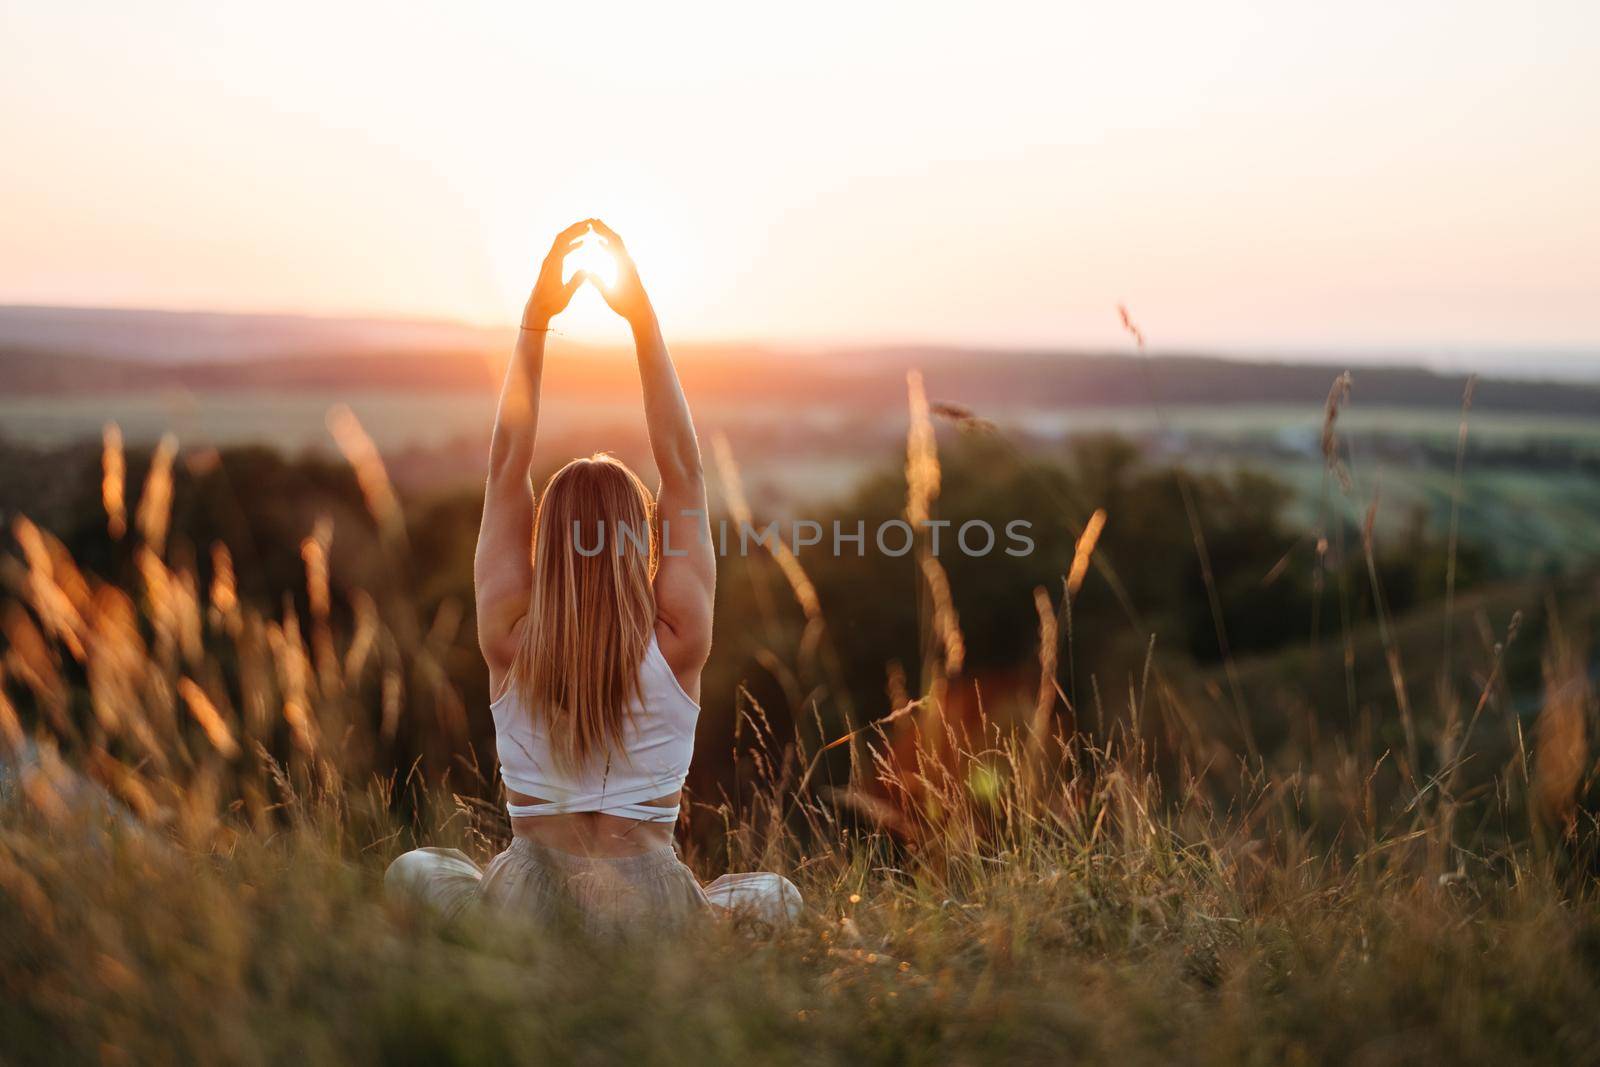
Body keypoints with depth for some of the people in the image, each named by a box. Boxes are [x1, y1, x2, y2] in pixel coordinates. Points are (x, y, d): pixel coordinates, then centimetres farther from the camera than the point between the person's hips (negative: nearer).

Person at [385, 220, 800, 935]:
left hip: (519, 913, 1)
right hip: (651, 909, 0)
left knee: (410, 871, 29)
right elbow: (683, 472, -7)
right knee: (775, 895, 28)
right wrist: (644, 320, -6)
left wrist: (534, 322, -5)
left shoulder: (510, 639, -11)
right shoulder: (677, 644, -14)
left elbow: (504, 467, -4)